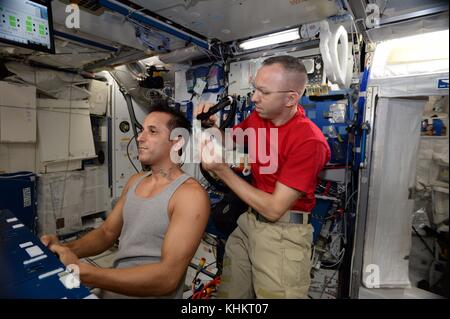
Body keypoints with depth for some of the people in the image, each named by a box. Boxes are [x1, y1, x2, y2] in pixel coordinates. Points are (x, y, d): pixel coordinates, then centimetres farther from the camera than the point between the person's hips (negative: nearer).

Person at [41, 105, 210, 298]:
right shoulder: (135, 181, 4)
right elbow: (106, 233, 9)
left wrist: (81, 272, -26)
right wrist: (65, 248, -9)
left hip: (151, 294, -5)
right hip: (112, 290, 5)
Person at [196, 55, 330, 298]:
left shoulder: (309, 141, -24)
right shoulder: (257, 117, -2)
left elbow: (274, 209, -22)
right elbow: (228, 139, 16)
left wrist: (221, 169, -21)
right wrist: (211, 124, -7)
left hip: (283, 234, -6)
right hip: (248, 222, 7)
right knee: (229, 294, 17)